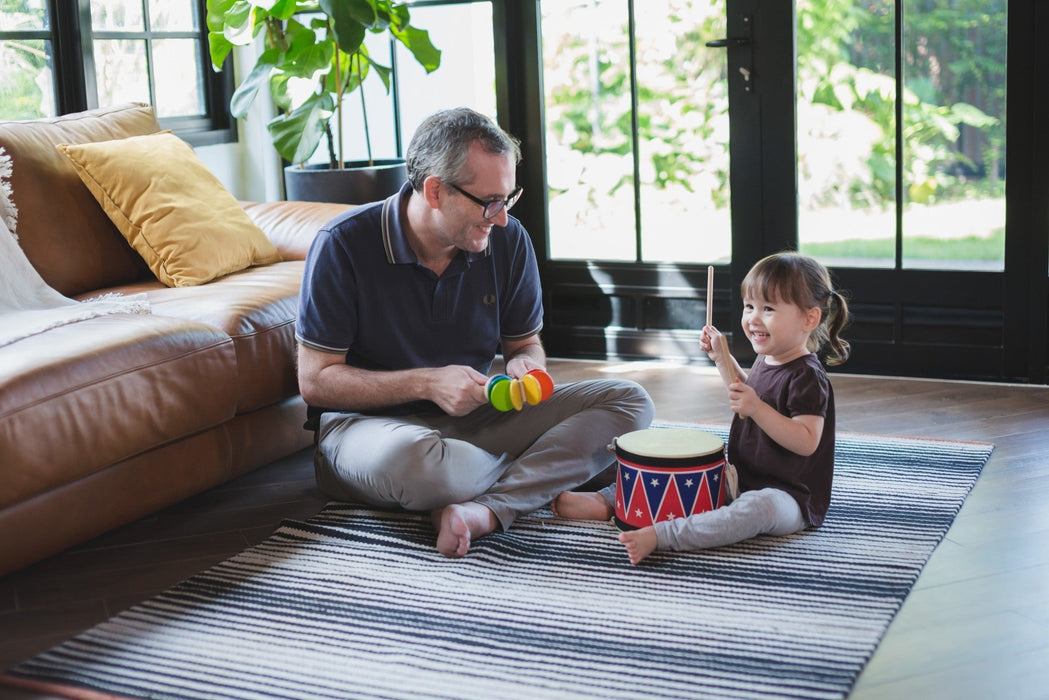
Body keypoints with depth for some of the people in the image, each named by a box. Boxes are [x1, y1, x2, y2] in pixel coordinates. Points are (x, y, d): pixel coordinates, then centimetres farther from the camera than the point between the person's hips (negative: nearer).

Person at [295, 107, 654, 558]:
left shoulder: (507, 240, -2)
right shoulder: (344, 245, -15)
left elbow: (527, 345, 12)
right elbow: (315, 380, -13)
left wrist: (524, 368, -13)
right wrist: (426, 383, -23)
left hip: (474, 415, 5)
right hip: (367, 419, -5)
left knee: (629, 402, -12)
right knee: (412, 463, -43)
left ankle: (484, 510, -30)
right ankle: (545, 478, -10)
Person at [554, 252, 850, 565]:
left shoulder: (808, 377, -19)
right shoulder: (766, 360, 9)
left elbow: (806, 442, -28)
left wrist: (756, 407, -36)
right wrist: (721, 357, 20)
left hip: (788, 496, -10)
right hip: (743, 479, 10)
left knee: (761, 507, -41)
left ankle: (660, 535, -49)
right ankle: (607, 501, 3)